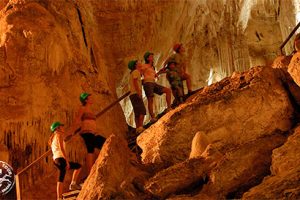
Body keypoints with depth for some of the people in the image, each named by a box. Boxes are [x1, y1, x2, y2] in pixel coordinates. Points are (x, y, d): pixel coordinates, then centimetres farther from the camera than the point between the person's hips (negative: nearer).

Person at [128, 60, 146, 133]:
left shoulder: (132, 73, 27)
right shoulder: (136, 71, -1)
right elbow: (135, 81, -15)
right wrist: (138, 91, -22)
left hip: (132, 94, 9)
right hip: (136, 94, -9)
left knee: (137, 113, 3)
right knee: (142, 111, -16)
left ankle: (138, 128, -5)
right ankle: (140, 127, -27)